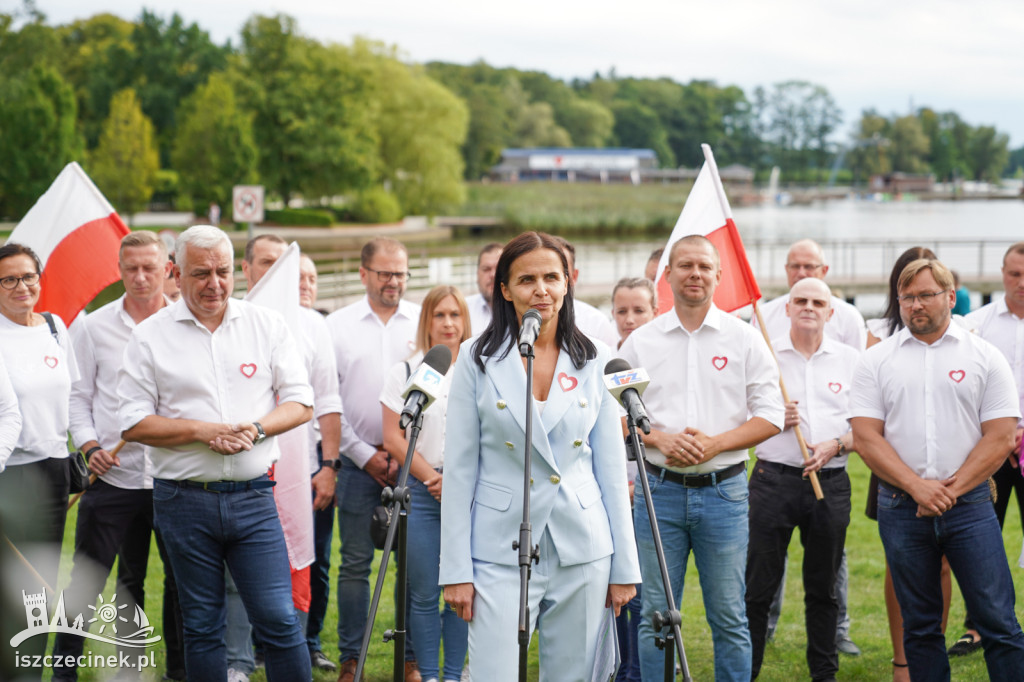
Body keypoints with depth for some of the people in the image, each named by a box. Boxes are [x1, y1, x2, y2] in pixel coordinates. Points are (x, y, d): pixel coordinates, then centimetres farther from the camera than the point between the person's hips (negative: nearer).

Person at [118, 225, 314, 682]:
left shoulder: (267, 325, 6)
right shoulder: (150, 336, 2)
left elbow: (300, 403, 6)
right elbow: (133, 423, -1)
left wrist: (255, 430, -13)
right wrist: (203, 431, -13)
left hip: (253, 495, 0)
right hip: (184, 501, 0)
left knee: (279, 620, -5)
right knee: (202, 627, 9)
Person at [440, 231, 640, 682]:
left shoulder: (594, 361, 6)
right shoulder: (478, 358, -1)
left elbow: (611, 466, 8)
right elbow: (459, 469, -1)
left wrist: (624, 566, 6)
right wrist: (456, 570, -5)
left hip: (582, 551, 2)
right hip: (502, 552, -2)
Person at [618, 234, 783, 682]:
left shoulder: (744, 339, 4)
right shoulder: (641, 342, 7)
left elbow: (770, 416, 1)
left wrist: (716, 443, -13)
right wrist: (659, 438, -11)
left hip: (724, 489, -1)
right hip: (659, 489, 1)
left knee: (729, 618, 3)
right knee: (656, 615, 4)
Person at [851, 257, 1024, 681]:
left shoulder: (984, 356, 4)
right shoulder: (876, 360, 6)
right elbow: (866, 438, -1)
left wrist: (951, 489, -10)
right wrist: (918, 487, -12)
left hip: (970, 505, -1)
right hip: (901, 509, 2)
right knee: (919, 626, 9)